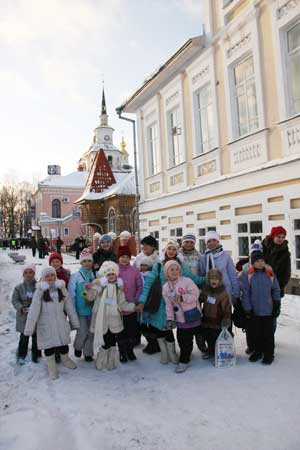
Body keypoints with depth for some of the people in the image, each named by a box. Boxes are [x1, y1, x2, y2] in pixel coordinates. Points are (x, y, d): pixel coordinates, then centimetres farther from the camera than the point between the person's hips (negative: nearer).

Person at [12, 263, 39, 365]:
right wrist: (21, 308, -19)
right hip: (23, 317, 1)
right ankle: (21, 356, 28)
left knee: (36, 337, 11)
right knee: (24, 337, 7)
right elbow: (15, 300, -2)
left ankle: (35, 355, 30)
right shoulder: (18, 287, 0)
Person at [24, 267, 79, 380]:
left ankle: (65, 359, 42)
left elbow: (69, 307, 5)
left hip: (60, 323, 3)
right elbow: (33, 310, -14)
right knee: (49, 346, 7)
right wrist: (29, 328, -19)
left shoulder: (62, 289, 2)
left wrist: (75, 323, 7)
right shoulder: (40, 291, -8)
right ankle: (52, 368, 28)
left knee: (64, 344, 13)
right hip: (46, 325, -2)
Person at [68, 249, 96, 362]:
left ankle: (88, 353, 29)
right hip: (81, 309, -3)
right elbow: (71, 294, -5)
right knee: (83, 332, -1)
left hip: (93, 308, 3)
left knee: (91, 332, 11)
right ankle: (78, 347, 29)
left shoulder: (95, 275, 0)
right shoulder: (75, 276, -7)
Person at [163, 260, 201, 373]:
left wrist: (182, 298, -25)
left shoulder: (187, 281, -12)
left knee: (187, 340, 4)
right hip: (180, 319, 4)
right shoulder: (166, 287, 2)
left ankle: (184, 361, 18)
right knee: (181, 339, 11)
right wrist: (170, 319, 3)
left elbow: (195, 295, -15)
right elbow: (168, 305, 6)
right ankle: (185, 357, 32)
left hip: (192, 316, -4)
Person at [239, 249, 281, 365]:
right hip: (253, 311, 0)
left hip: (268, 310, 1)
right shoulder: (247, 274, -7)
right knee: (255, 332, 11)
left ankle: (269, 354, 23)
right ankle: (257, 351, 30)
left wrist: (277, 305, 4)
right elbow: (245, 293, -6)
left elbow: (276, 290, 7)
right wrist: (247, 309, -7)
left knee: (268, 333, 8)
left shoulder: (270, 274, 0)